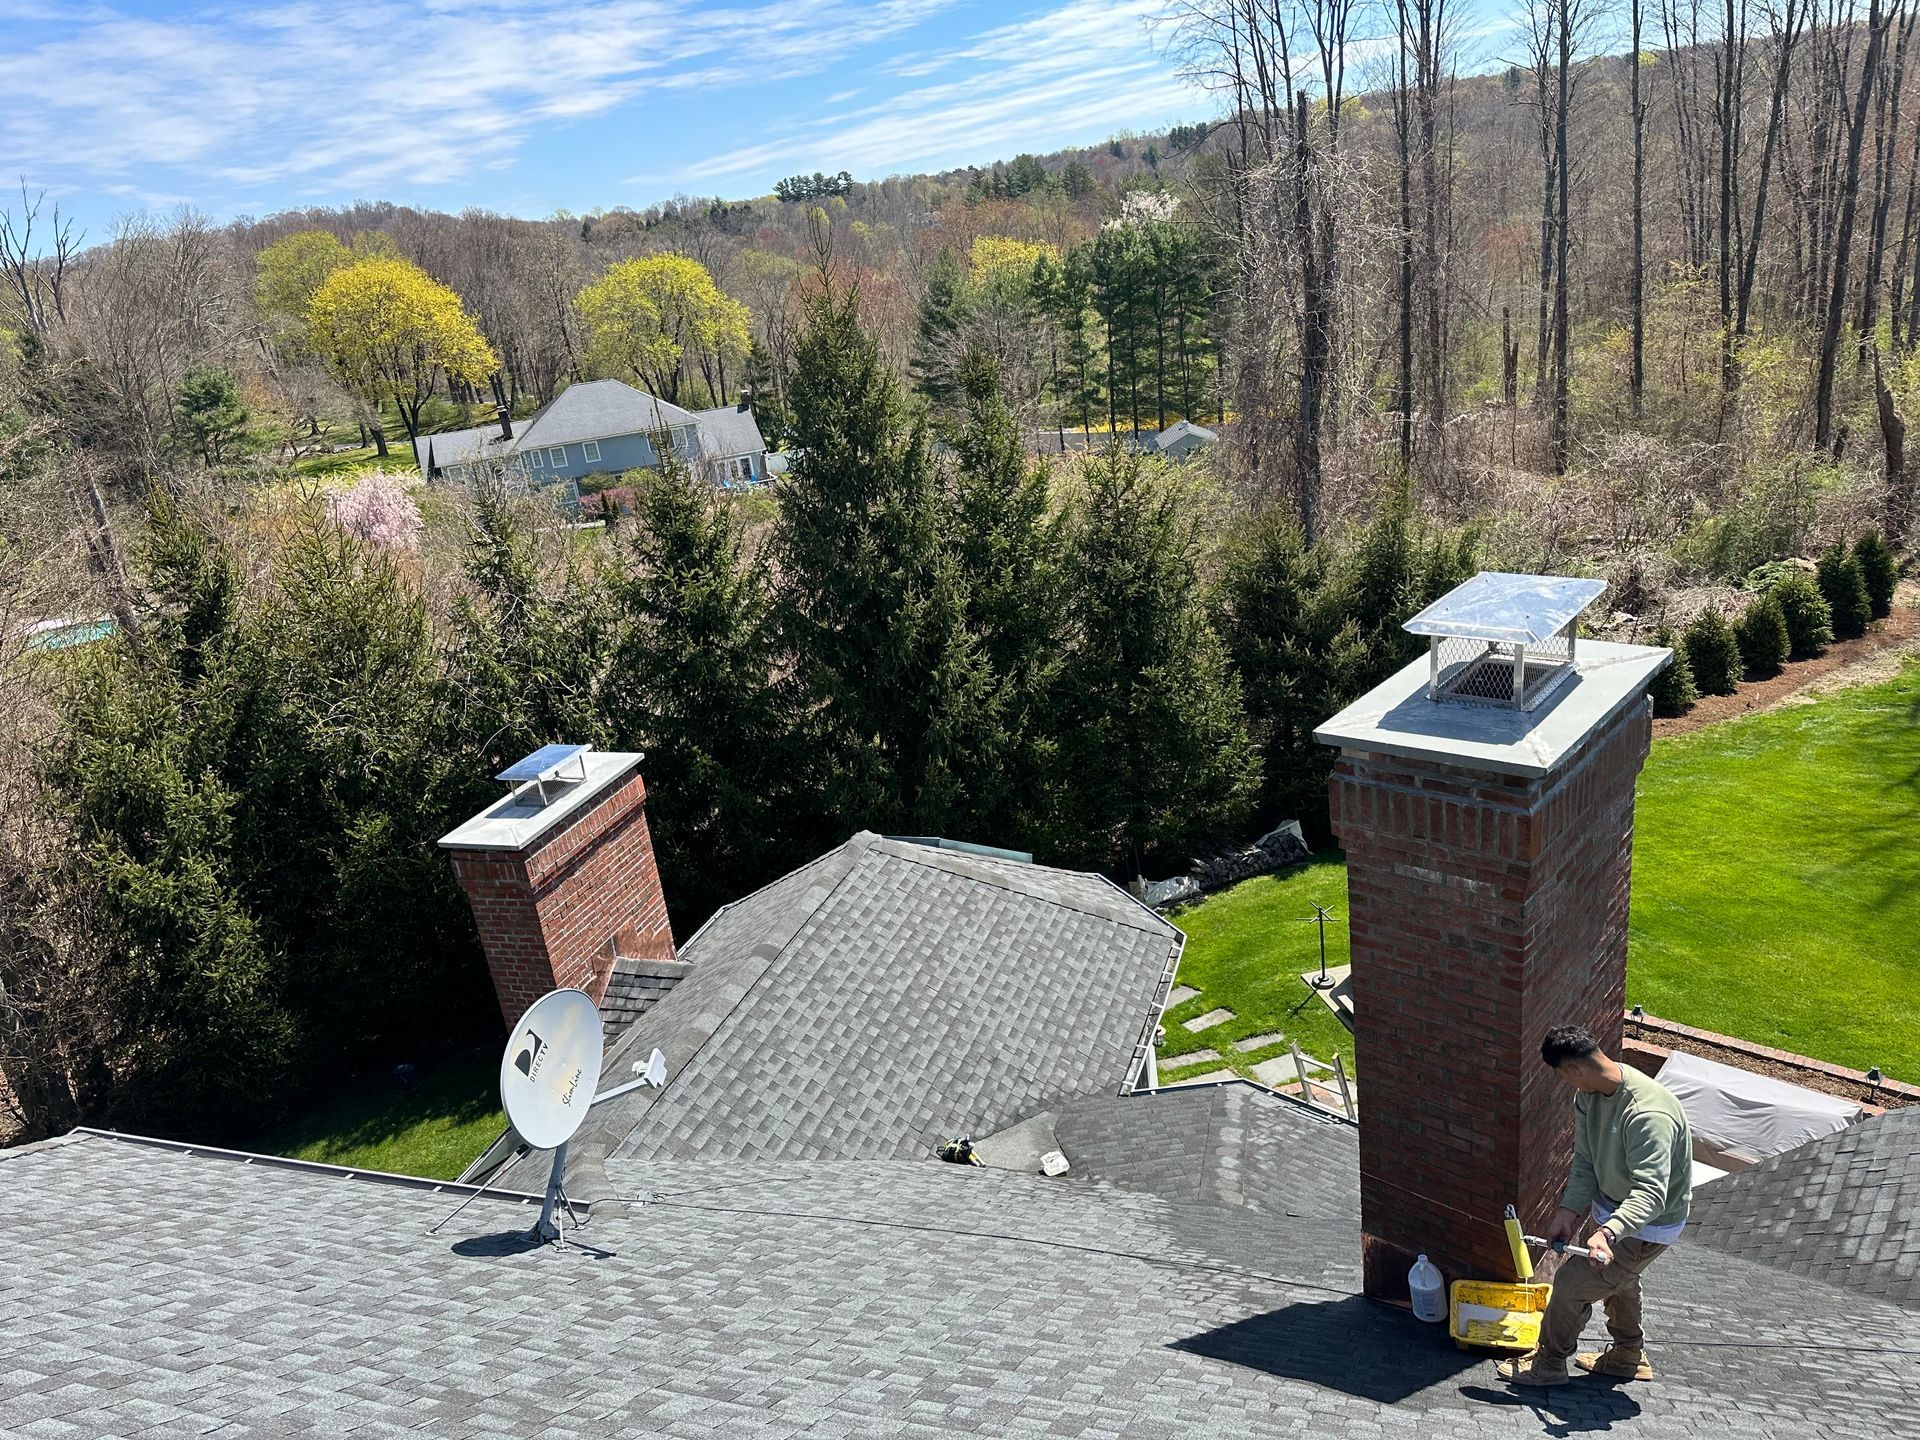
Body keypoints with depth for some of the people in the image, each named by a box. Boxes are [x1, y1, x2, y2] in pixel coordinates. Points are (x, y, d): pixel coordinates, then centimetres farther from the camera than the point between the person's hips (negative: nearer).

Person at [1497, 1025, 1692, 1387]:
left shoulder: (1649, 1115, -38)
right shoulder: (1589, 1095, -10)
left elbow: (1650, 1194, -42)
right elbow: (1585, 1160, -3)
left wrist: (1607, 1233, -55)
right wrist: (1569, 1210, -14)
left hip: (1647, 1226, -8)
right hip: (1611, 1205, 8)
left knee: (1572, 1284, -2)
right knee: (1617, 1279, 28)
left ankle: (1548, 1364, 19)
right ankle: (1629, 1357, 52)